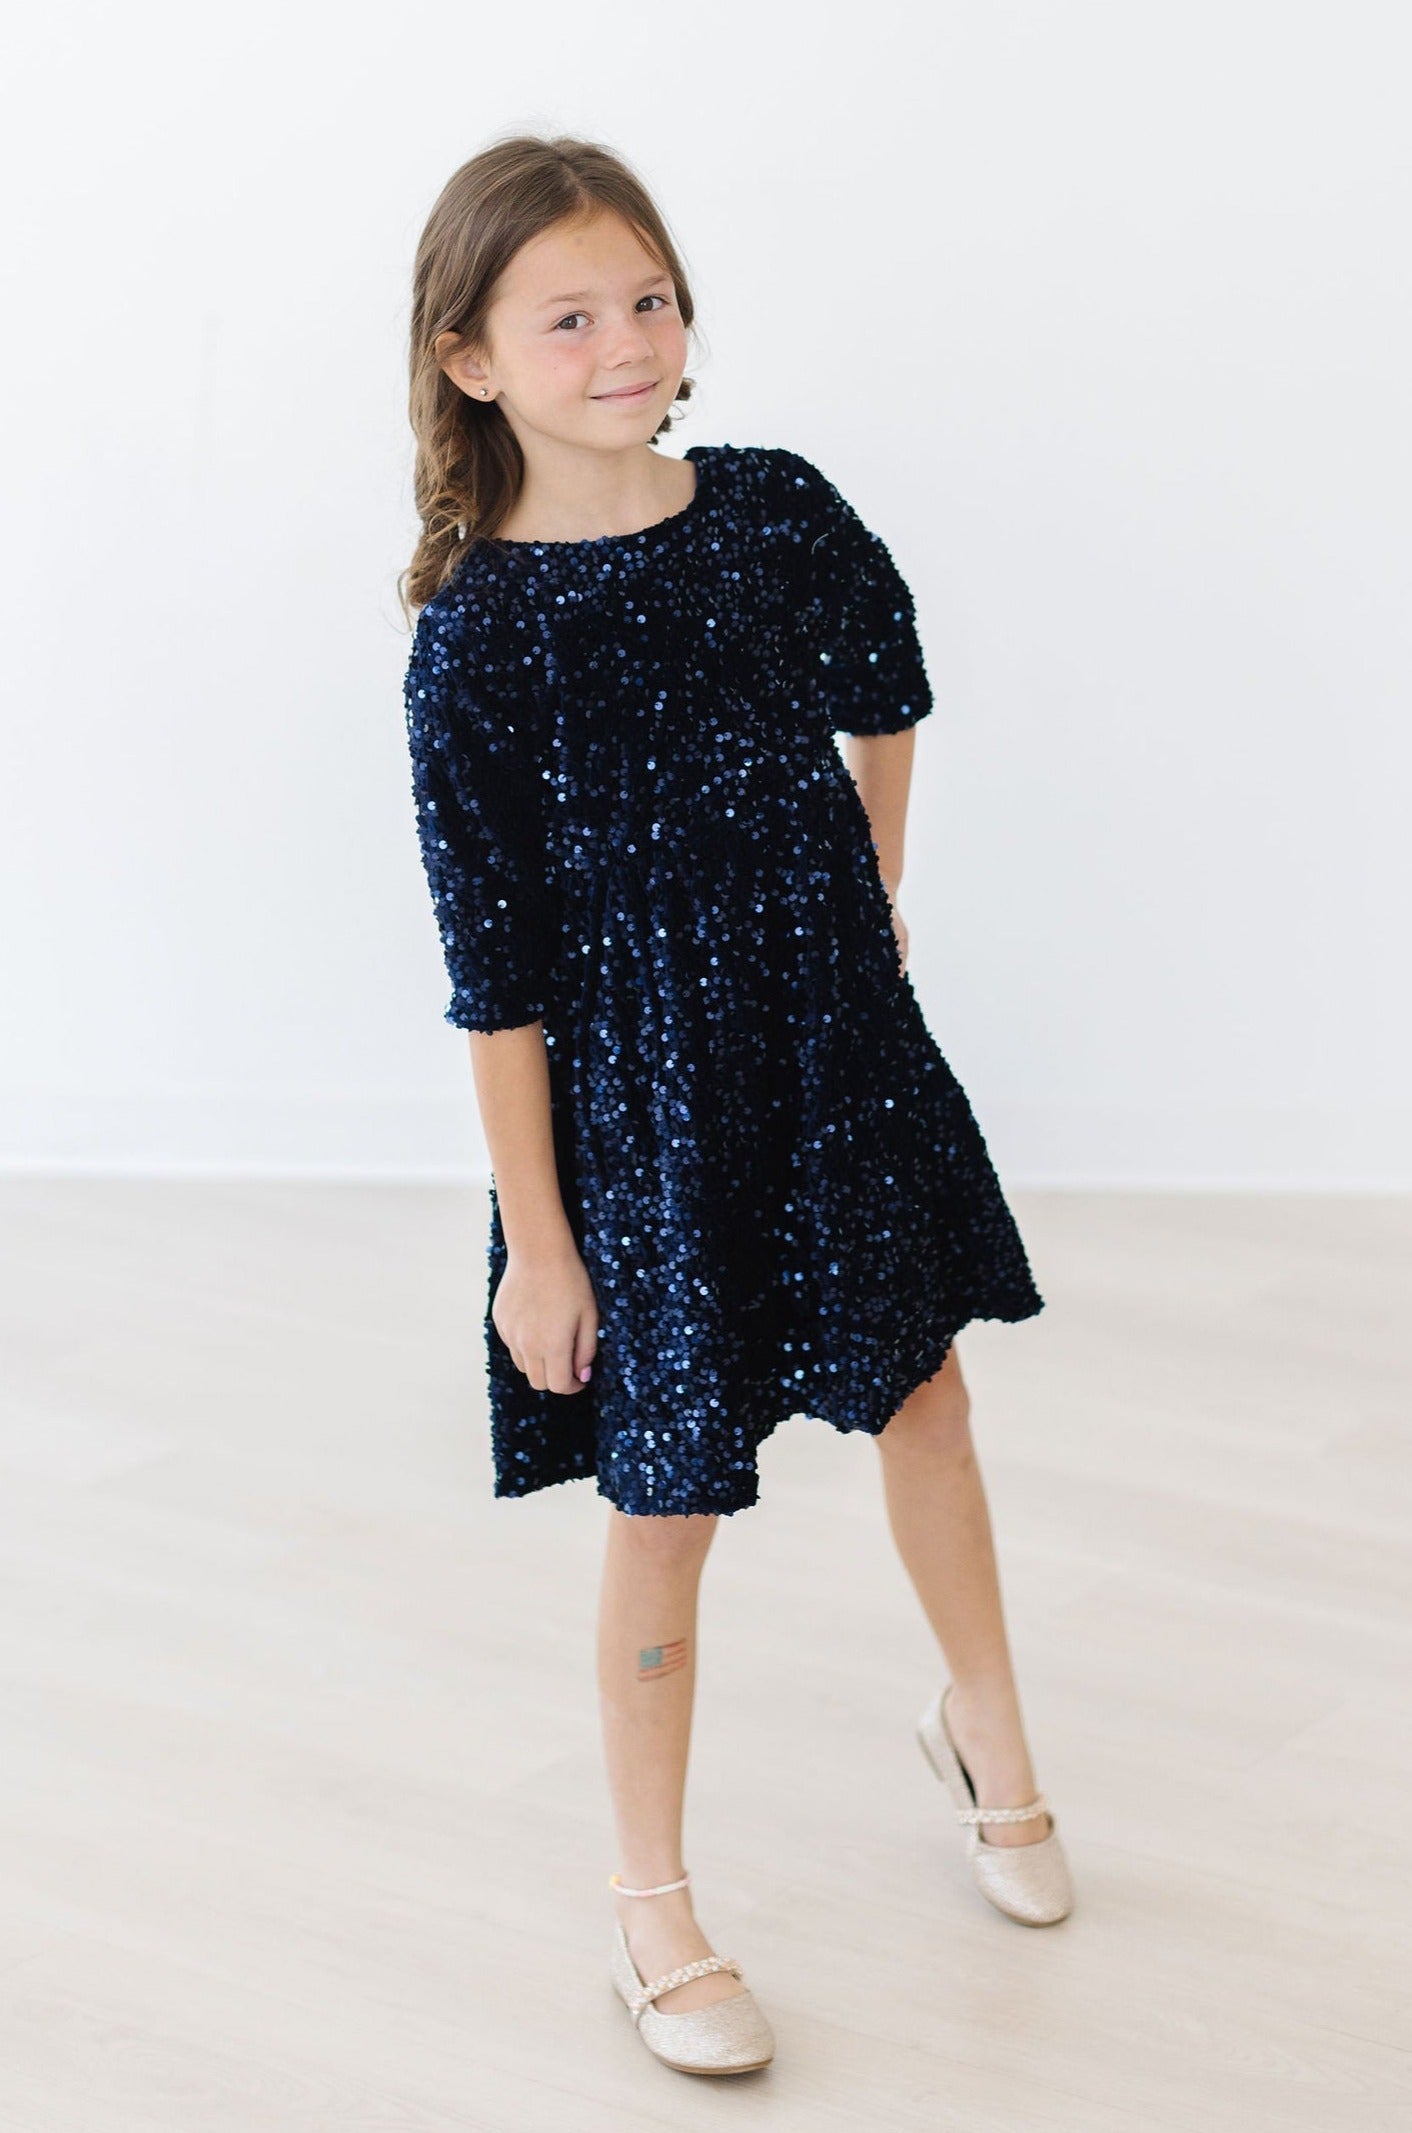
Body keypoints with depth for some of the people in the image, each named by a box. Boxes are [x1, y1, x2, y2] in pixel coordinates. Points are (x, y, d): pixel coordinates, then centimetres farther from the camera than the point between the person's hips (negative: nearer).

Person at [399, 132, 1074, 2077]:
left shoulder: (780, 511, -5)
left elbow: (886, 697, 17)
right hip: (639, 1107, -4)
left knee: (924, 1398, 18)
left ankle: (984, 1731, 46)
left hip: (845, 1056, 4)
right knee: (666, 1514, 5)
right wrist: (534, 1236, -12)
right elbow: (498, 965, -14)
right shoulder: (478, 632, -16)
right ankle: (653, 1902, 25)